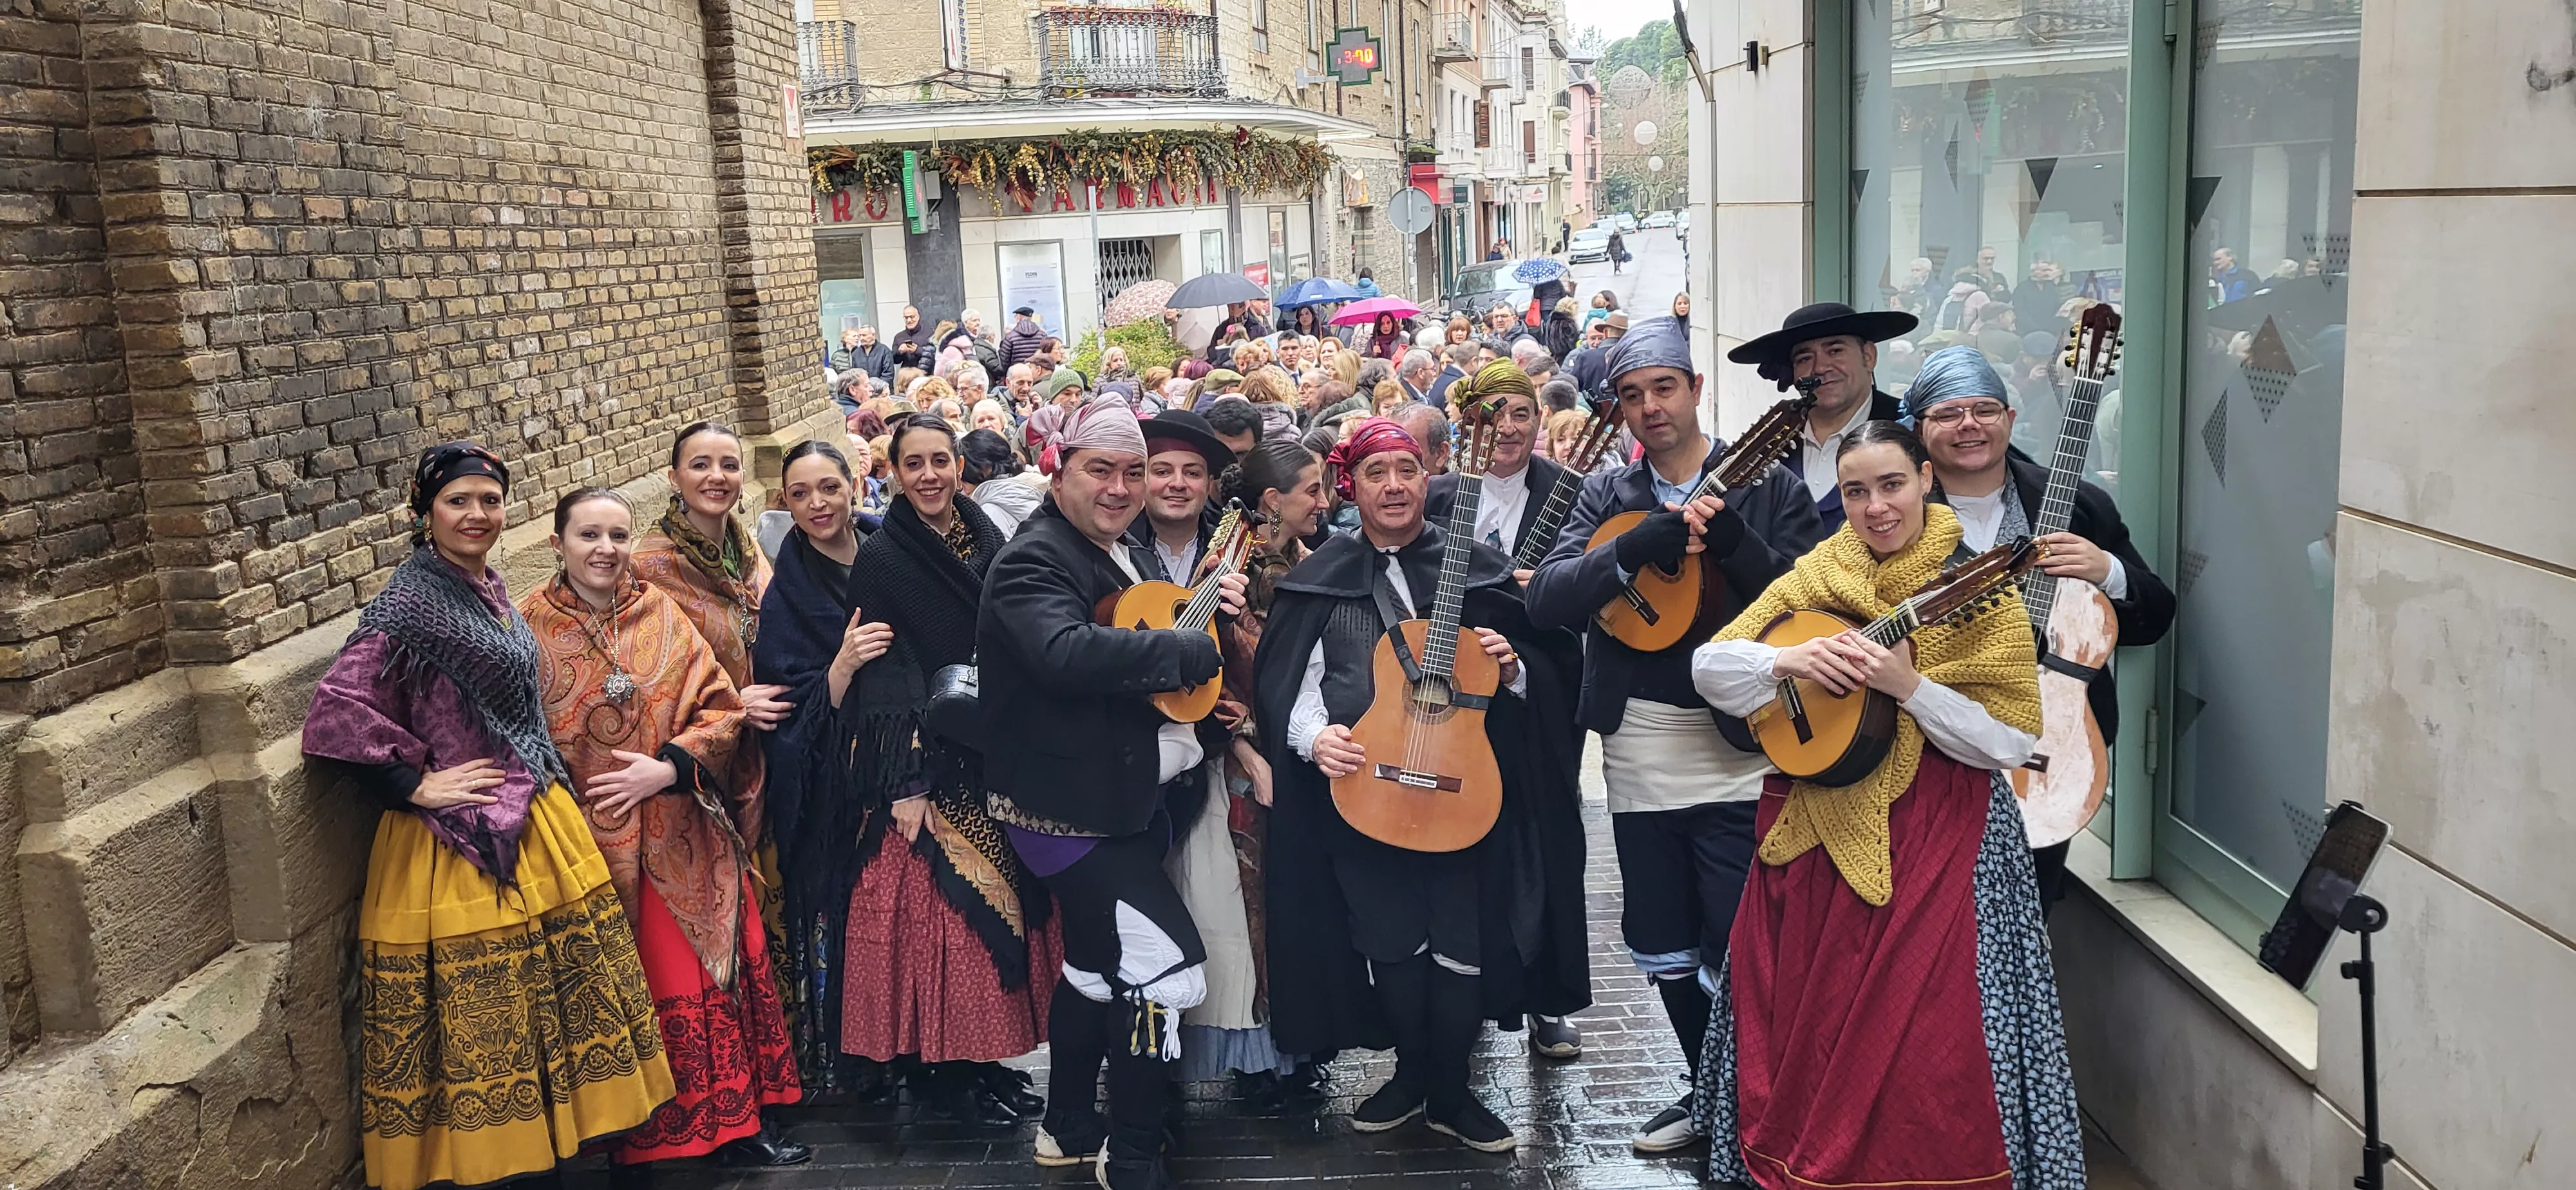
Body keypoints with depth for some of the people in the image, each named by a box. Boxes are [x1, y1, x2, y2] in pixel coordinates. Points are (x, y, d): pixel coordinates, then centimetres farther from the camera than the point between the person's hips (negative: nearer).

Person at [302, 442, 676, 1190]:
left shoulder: (490, 590, 10)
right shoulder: (411, 604, -14)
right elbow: (335, 714, -22)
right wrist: (416, 785, -17)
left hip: (535, 827, 8)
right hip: (459, 845, -8)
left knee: (549, 1001, 13)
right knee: (479, 1016, 1)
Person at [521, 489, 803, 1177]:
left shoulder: (660, 615, 3)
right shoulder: (530, 629, -4)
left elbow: (721, 707, 2)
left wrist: (668, 766, -13)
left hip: (684, 841, 3)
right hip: (591, 849, -3)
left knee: (715, 976, 7)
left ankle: (736, 1124, 21)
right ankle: (631, 1146, 19)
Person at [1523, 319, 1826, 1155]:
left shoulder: (1767, 486, -2)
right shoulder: (1608, 494, 6)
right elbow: (1545, 599, -7)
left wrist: (1731, 538, -24)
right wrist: (1639, 546, -21)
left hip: (1739, 755, -4)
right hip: (1639, 761, 4)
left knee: (1741, 956, -3)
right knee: (1663, 950, 14)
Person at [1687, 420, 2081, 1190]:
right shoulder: (1816, 577, 5)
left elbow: (2011, 743, -11)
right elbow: (1707, 666, 1)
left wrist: (1909, 686, -23)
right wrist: (1789, 660, -16)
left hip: (1936, 838, -4)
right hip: (1815, 831, 4)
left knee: (1923, 1032, -3)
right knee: (1804, 1028, 11)